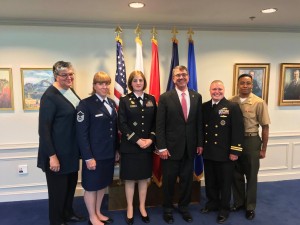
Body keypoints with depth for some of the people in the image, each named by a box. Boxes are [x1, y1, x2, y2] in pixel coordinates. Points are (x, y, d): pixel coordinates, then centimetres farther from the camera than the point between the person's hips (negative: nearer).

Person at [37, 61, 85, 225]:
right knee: (58, 187, 10)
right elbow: (43, 128, -20)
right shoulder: (50, 96, -19)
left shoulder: (70, 91, 6)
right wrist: (52, 156, -21)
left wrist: (79, 147, 11)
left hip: (71, 149, 8)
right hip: (58, 151, -8)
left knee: (71, 183, 21)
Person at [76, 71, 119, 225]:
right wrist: (88, 157, -18)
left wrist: (117, 149, 11)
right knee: (91, 186, 9)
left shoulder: (111, 103, 8)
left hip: (109, 153, 7)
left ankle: (98, 213, 36)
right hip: (94, 154, -6)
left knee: (103, 184, 18)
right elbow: (81, 133, -16)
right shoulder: (85, 104, -12)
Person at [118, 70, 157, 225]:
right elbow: (122, 124, -8)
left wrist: (151, 139, -9)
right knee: (130, 179, 7)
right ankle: (130, 208, 24)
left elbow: (155, 122, 6)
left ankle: (142, 207, 27)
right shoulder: (124, 100, -2)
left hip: (147, 146, 3)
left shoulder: (151, 99, 6)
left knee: (144, 178, 12)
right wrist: (137, 140, -15)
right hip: (130, 146, -2)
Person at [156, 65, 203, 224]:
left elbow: (199, 122, 8)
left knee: (187, 179, 14)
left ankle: (184, 207, 35)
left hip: (190, 147, 3)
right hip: (171, 147, -3)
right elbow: (159, 125, -8)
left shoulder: (197, 97, 4)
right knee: (169, 180, 11)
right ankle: (167, 209, 31)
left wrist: (200, 143, 5)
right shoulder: (165, 97, -6)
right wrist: (161, 147, -12)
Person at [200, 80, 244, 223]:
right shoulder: (204, 107, 5)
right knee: (210, 181, 17)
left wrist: (235, 151, -16)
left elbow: (238, 130, -13)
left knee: (224, 182, 10)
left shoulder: (233, 107, -9)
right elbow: (201, 128, 9)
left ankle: (224, 208, 27)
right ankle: (212, 202, 37)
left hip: (225, 153, -4)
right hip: (208, 152, 4)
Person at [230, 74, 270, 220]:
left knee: (251, 175, 11)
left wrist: (263, 149, -4)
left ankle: (250, 207, 28)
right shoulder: (231, 102, -1)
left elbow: (265, 127, -5)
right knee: (236, 175, 14)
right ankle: (238, 202, 33)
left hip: (251, 141, -2)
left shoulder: (259, 103, -9)